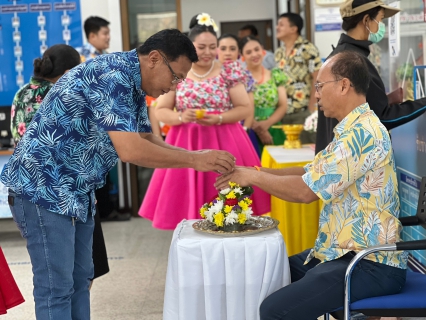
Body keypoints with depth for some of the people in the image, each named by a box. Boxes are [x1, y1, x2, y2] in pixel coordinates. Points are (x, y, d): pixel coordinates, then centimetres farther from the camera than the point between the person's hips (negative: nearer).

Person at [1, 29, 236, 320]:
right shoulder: (110, 75, -24)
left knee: (80, 279, 13)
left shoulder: (133, 84, 7)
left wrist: (196, 155, 1)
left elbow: (146, 140, 15)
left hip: (76, 191, 10)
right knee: (56, 287, -4)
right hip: (43, 186, -10)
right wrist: (195, 161, -21)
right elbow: (130, 151, -31)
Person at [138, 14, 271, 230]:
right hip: (186, 143, 1)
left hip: (225, 143, 0)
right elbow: (160, 111, 4)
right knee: (189, 202, -2)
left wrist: (218, 119, -15)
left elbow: (244, 108, 1)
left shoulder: (229, 73, 2)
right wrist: (181, 117, -16)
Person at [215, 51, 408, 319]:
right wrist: (255, 172, 7)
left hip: (371, 264, -11)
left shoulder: (362, 133, -20)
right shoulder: (354, 129, 15)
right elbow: (310, 173, 17)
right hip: (345, 252, 11)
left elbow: (306, 190, -21)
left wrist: (254, 177, -8)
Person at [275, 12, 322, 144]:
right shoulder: (278, 53, 14)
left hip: (304, 111, -6)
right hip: (283, 112, 6)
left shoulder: (307, 49, -6)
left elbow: (317, 79, -10)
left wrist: (312, 108, -15)